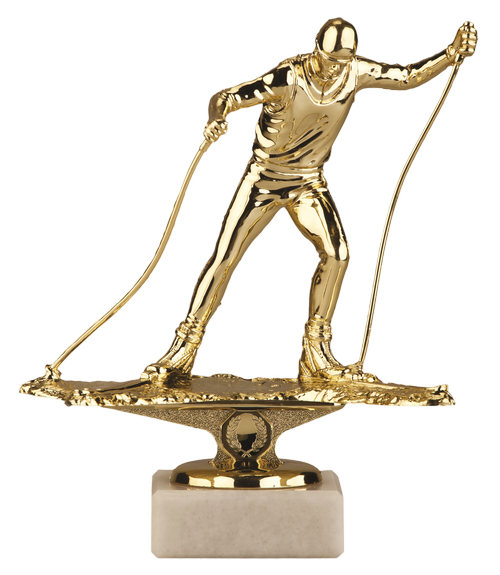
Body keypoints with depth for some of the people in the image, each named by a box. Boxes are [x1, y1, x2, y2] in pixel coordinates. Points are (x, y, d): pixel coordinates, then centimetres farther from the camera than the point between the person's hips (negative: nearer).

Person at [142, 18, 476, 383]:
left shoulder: (356, 72, -12)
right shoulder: (288, 79, -27)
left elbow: (410, 77, -1)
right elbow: (226, 97, -30)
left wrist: (452, 53, -13)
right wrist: (217, 118, -52)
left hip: (309, 182, 4)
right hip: (265, 178, -4)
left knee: (336, 253, -15)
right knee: (225, 258, -6)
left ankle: (316, 354, -1)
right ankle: (184, 350, 8)